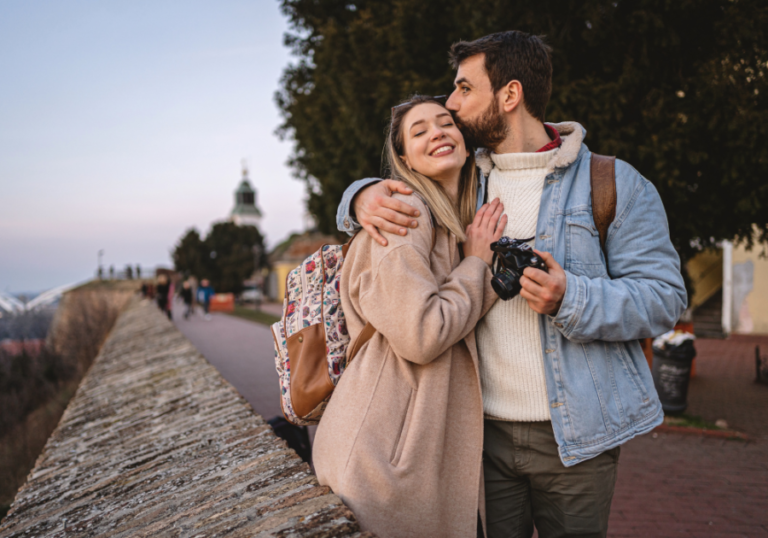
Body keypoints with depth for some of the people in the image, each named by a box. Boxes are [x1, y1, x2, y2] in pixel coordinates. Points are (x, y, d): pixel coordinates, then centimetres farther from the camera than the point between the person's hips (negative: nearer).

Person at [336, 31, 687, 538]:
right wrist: (365, 197, -8)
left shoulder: (613, 183, -3)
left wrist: (572, 299, -25)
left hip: (575, 437, -3)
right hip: (485, 430, 3)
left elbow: (664, 296, -6)